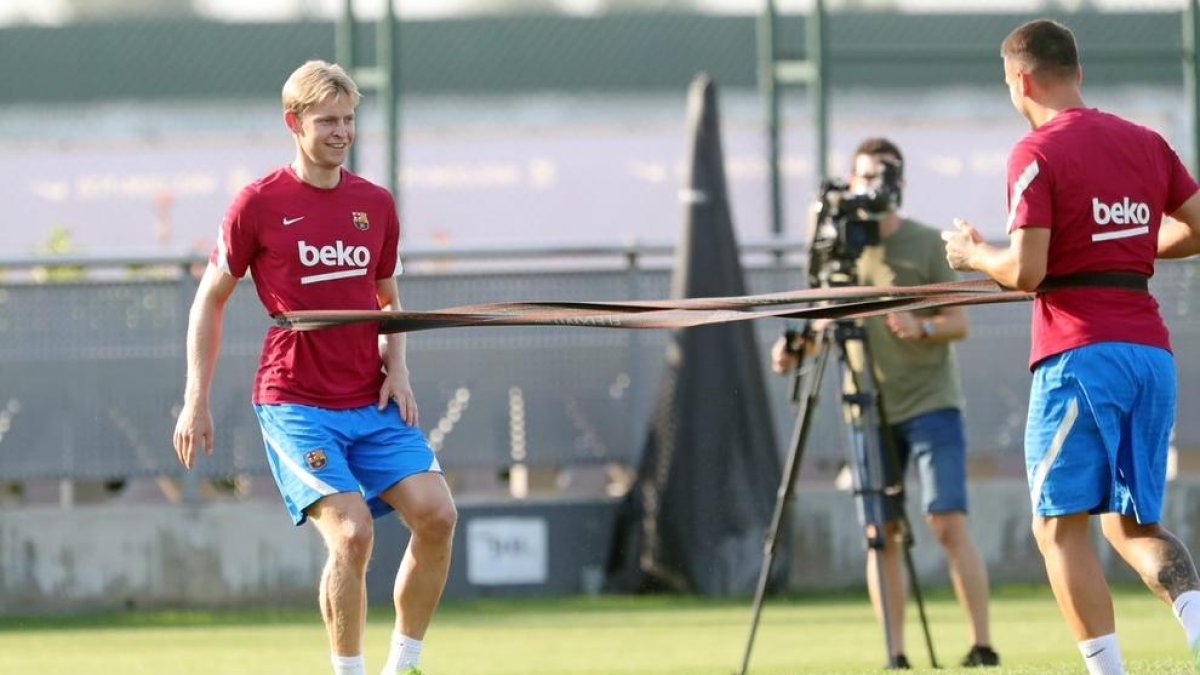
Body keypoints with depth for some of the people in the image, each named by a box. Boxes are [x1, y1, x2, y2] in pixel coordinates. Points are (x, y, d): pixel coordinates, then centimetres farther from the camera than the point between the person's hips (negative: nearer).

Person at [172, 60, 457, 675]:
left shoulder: (376, 205, 10)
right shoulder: (259, 204, -3)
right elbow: (209, 301, 4)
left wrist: (397, 369, 5)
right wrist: (196, 401, -1)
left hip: (374, 401, 5)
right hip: (295, 404, -5)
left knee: (436, 515, -11)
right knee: (351, 533, -20)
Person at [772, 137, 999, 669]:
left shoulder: (926, 244, -1)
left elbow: (959, 323, -2)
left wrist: (924, 328, -23)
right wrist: (795, 349, -9)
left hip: (931, 405, -3)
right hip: (871, 412, 3)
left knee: (948, 522, -12)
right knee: (881, 533, -1)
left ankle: (983, 645, -10)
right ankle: (896, 655, 1)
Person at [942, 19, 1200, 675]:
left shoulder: (1038, 153, -7)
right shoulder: (1147, 143, 12)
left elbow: (1025, 271, -12)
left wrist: (973, 253, 7)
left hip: (1079, 353, -7)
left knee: (1061, 527, 0)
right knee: (1134, 525, 14)